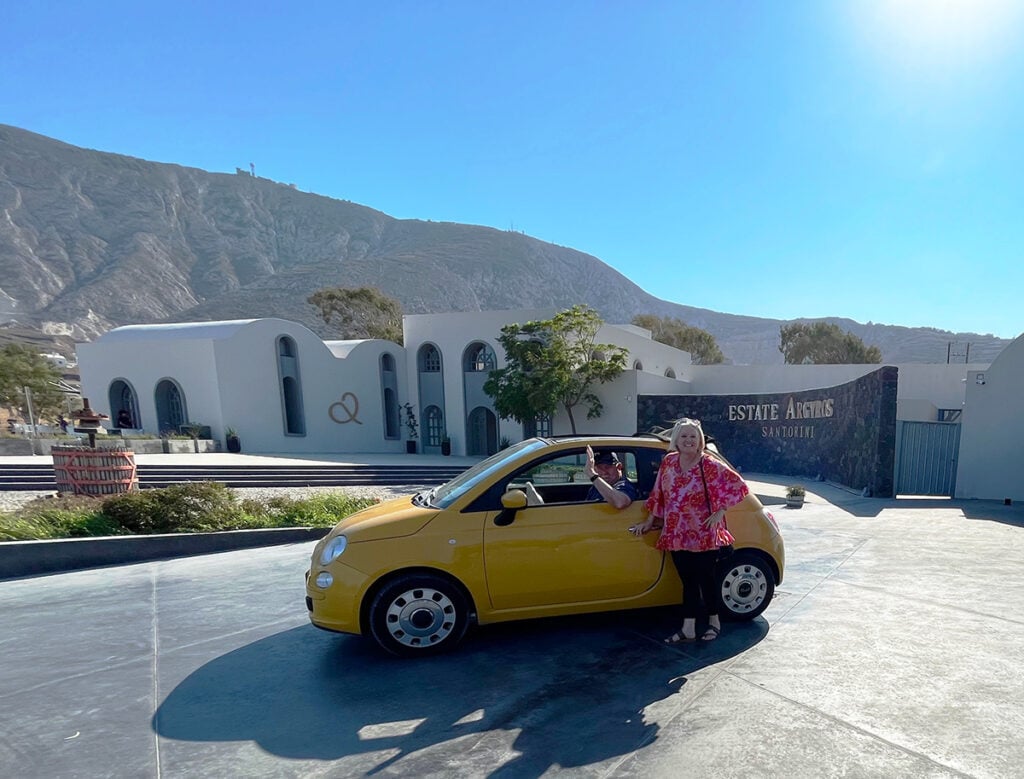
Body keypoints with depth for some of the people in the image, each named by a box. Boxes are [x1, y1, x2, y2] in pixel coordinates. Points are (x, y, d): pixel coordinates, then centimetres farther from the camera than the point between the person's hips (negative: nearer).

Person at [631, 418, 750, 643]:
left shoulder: (709, 465, -13)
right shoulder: (669, 462, 1)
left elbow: (738, 486, -9)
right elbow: (658, 495, 10)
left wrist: (719, 513, -12)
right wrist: (649, 522, 12)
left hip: (703, 536, -4)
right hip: (677, 535, 4)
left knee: (705, 579, 10)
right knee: (688, 580, 12)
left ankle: (714, 622, 33)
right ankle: (688, 629, 21)